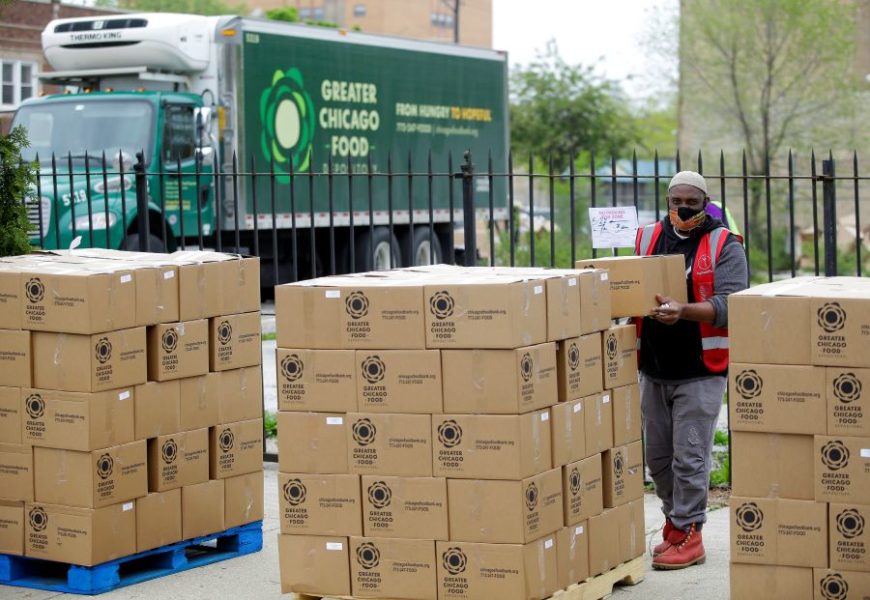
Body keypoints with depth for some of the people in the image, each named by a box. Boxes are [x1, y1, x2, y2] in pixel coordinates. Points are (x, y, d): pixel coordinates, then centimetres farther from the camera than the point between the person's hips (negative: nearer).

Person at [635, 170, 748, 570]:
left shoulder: (724, 247, -4)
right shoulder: (647, 239, 10)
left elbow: (728, 305, -16)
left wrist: (683, 311, -32)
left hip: (700, 371, -5)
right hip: (653, 368, 5)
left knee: (689, 456, -5)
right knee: (657, 455, 12)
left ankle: (688, 533, 5)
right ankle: (674, 522, 28)